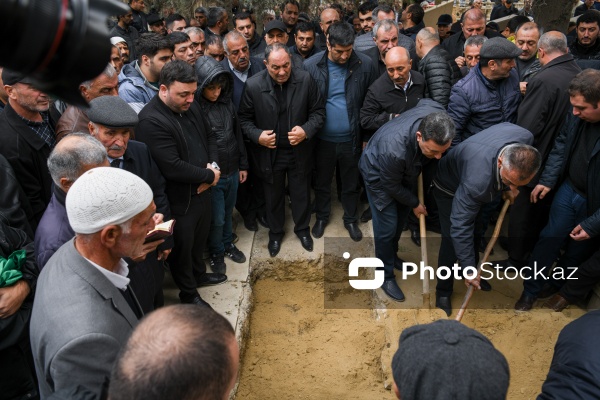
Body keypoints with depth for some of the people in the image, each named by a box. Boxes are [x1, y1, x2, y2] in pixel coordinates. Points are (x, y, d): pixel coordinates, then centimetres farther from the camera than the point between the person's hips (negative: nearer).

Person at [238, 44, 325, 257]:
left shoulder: (305, 79, -14)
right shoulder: (253, 85, -16)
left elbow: (318, 111, -6)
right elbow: (244, 118, -4)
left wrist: (307, 130, -22)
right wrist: (257, 135, -21)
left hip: (299, 151, 1)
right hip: (269, 153, 0)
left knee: (301, 193, 20)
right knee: (273, 196, 20)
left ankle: (302, 228, 47)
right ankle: (275, 232, 45)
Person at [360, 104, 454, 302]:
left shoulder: (437, 117, -32)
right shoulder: (394, 150, -47)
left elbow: (424, 101, -4)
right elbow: (392, 186, -25)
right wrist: (415, 204, -9)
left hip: (405, 168, 6)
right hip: (378, 174, -6)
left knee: (401, 217, 20)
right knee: (387, 226, -4)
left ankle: (391, 254, 44)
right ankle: (386, 276, 17)